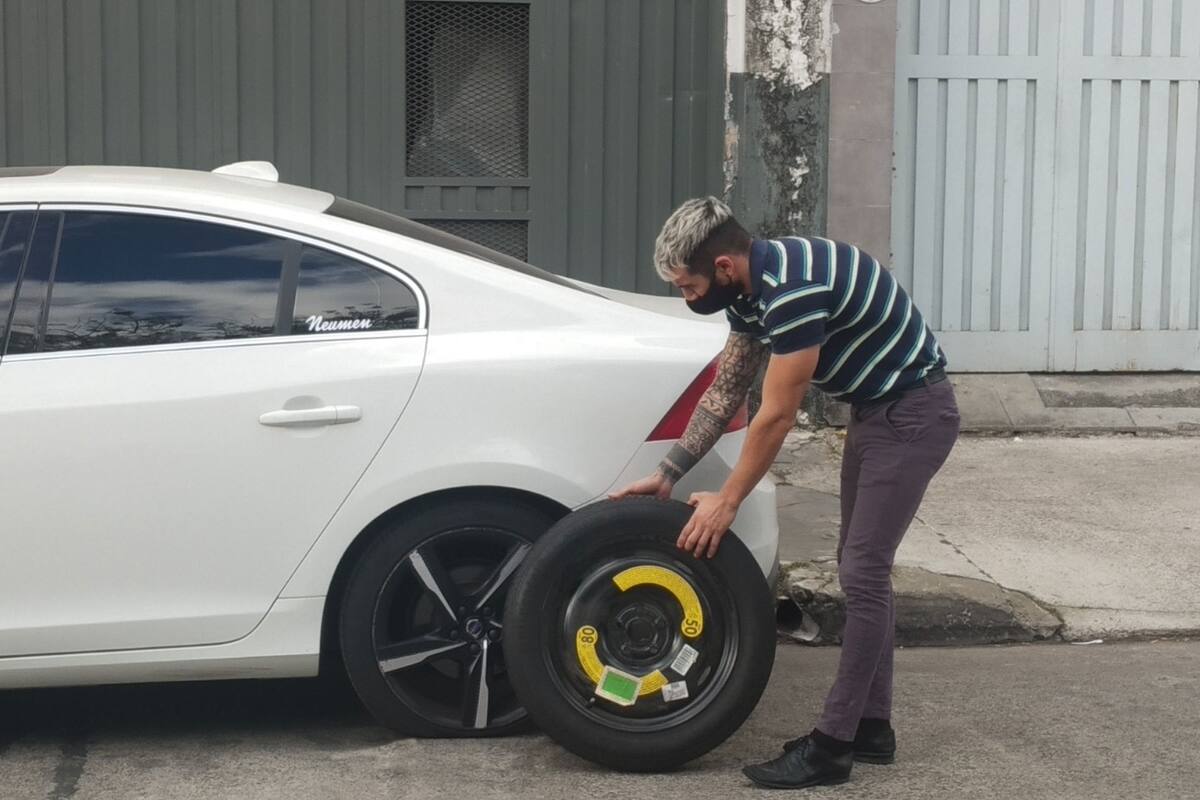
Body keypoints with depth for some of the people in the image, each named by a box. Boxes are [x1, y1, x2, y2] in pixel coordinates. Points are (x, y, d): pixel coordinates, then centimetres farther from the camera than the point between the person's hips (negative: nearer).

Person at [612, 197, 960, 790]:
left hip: (913, 413, -10)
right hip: (874, 410, 10)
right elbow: (725, 393, 11)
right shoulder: (751, 286, 1)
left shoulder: (793, 289, -29)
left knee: (862, 573, -9)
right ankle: (871, 725, 22)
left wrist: (727, 501, -12)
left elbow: (776, 416, -23)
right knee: (860, 568, 13)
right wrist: (667, 474, 11)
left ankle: (832, 746, -4)